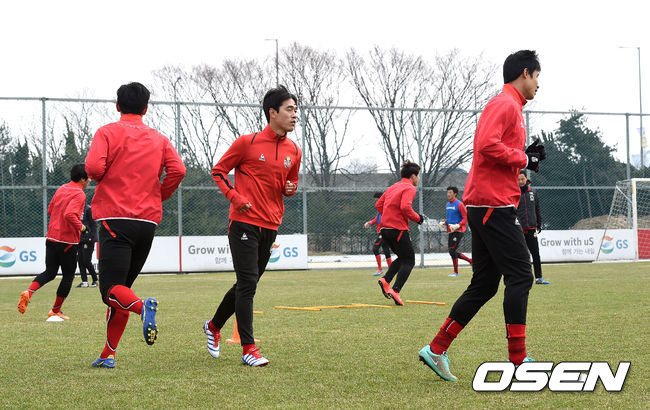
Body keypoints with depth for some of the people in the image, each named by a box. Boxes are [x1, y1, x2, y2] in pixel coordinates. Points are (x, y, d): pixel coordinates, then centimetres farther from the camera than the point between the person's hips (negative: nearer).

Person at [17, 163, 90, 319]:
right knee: (68, 276, 9)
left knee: (49, 272, 12)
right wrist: (80, 226, -14)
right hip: (68, 241, -7)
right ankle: (56, 311, 16)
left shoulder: (61, 189, 11)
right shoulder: (79, 194, -14)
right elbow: (70, 214, -28)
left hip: (51, 238, 7)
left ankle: (29, 292, -14)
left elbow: (50, 210, 20)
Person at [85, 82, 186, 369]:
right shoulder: (159, 139, 12)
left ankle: (142, 307, -39)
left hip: (116, 218, -5)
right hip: (148, 220, 5)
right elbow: (177, 170, -3)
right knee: (122, 286, 14)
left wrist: (106, 181, 7)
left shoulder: (108, 132, 1)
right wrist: (158, 196, 11)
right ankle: (108, 354, 12)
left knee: (111, 288, -7)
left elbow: (94, 166, -15)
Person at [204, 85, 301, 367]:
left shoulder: (294, 151, 9)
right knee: (247, 283, -10)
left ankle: (214, 326, 36)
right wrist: (235, 197, -13)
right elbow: (218, 171, 1)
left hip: (270, 226, 6)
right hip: (244, 223, -6)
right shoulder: (248, 142, -7)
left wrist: (290, 188, 1)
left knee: (247, 284, 14)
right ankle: (248, 349, -8)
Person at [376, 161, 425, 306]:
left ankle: (385, 280, 3)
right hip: (398, 229, -8)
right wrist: (417, 218, -8)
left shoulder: (393, 187, 20)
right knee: (409, 261, -2)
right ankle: (395, 291, -16)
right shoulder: (409, 188, -7)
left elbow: (378, 205, 21)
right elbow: (405, 207, -22)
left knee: (403, 257, 21)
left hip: (385, 228, 8)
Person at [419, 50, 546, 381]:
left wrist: (526, 156, 11)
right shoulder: (505, 104, -9)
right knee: (520, 277, -9)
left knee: (484, 284, 11)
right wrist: (524, 159, -12)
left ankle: (436, 350, 13)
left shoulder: (509, 106, 24)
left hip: (483, 206, 11)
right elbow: (487, 145, -23)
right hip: (494, 205, -11)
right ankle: (518, 360, -8)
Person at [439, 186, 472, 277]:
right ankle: (470, 260, 23)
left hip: (458, 230, -9)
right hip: (451, 231, 9)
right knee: (451, 250, 9)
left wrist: (458, 225, -24)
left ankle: (456, 272, -3)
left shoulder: (459, 204, -10)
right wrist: (444, 223, 10)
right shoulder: (448, 204, 15)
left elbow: (466, 218, -12)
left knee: (452, 250, -12)